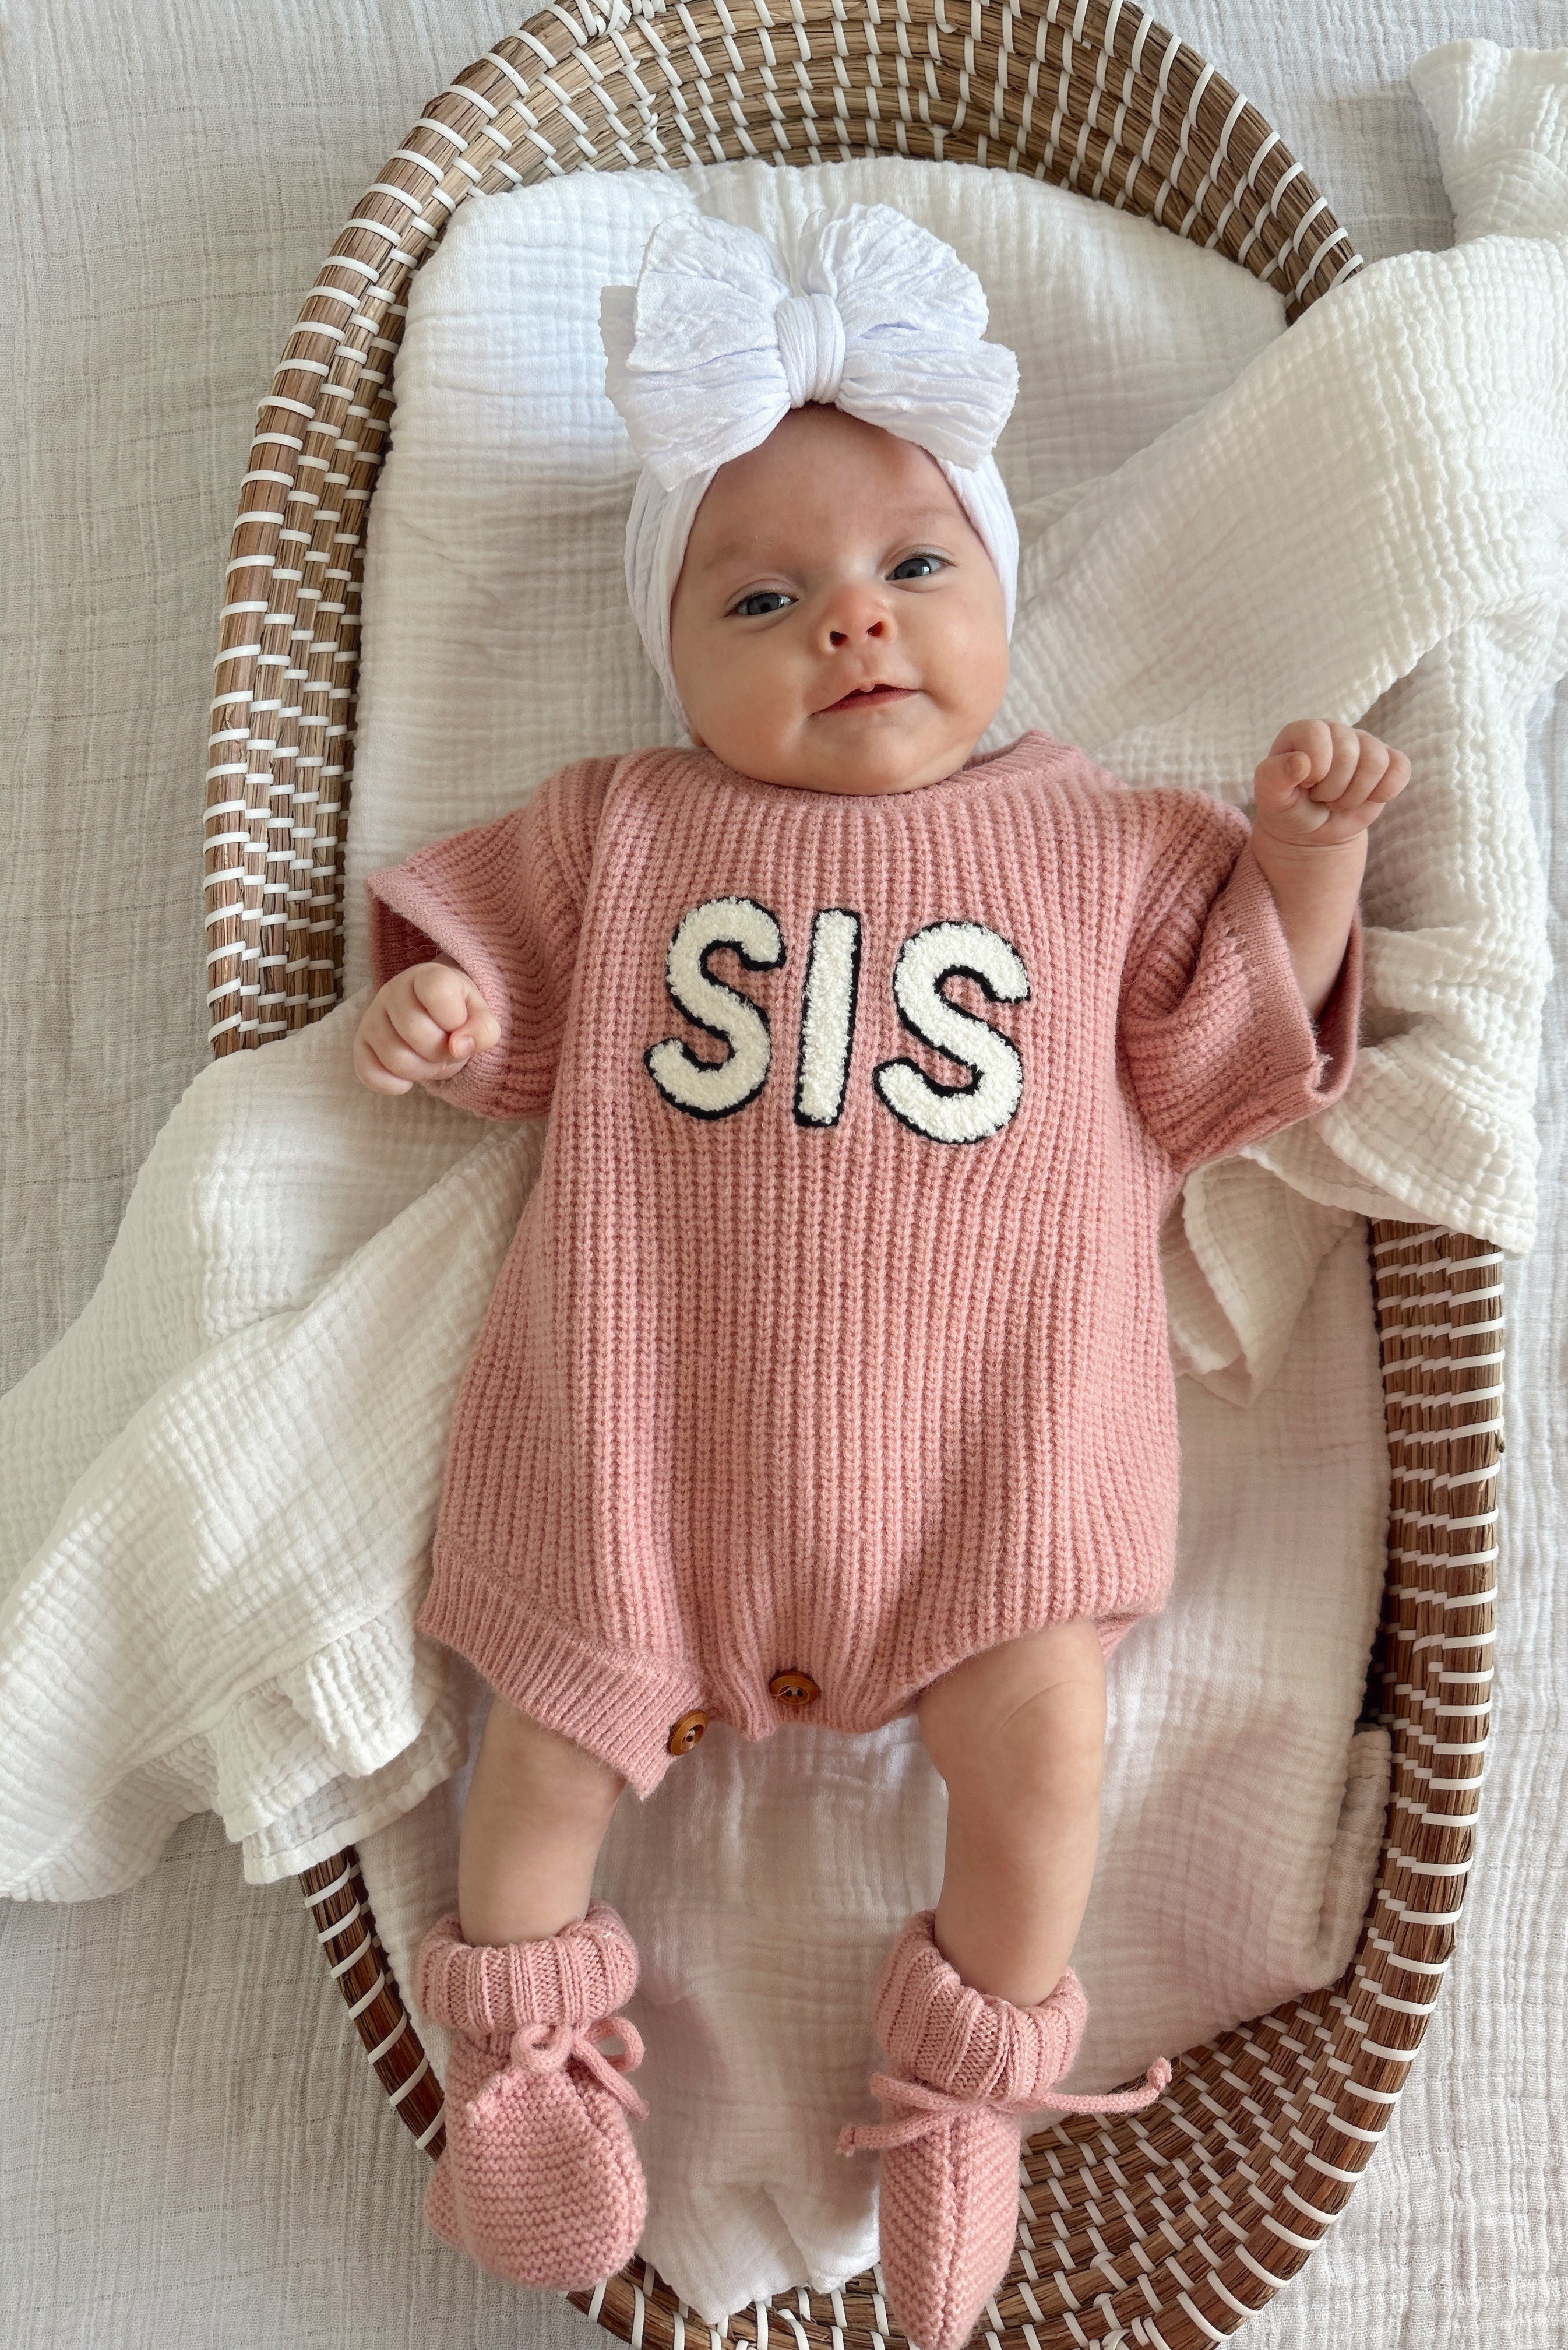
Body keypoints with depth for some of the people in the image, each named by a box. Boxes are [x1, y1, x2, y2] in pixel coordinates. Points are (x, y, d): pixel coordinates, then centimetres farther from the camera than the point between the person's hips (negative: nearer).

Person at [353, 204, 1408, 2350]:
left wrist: (1303, 855, 0)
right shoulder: (619, 830, 10)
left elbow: (1234, 1055, 11)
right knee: (554, 1727, 1)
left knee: (1040, 1736, -9)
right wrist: (430, 1013, -5)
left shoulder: (1098, 843, 9)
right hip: (655, 1420, 1)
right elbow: (511, 1008, 17)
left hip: (987, 1423, 0)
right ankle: (523, 2044, 31)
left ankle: (970, 2088, 20)